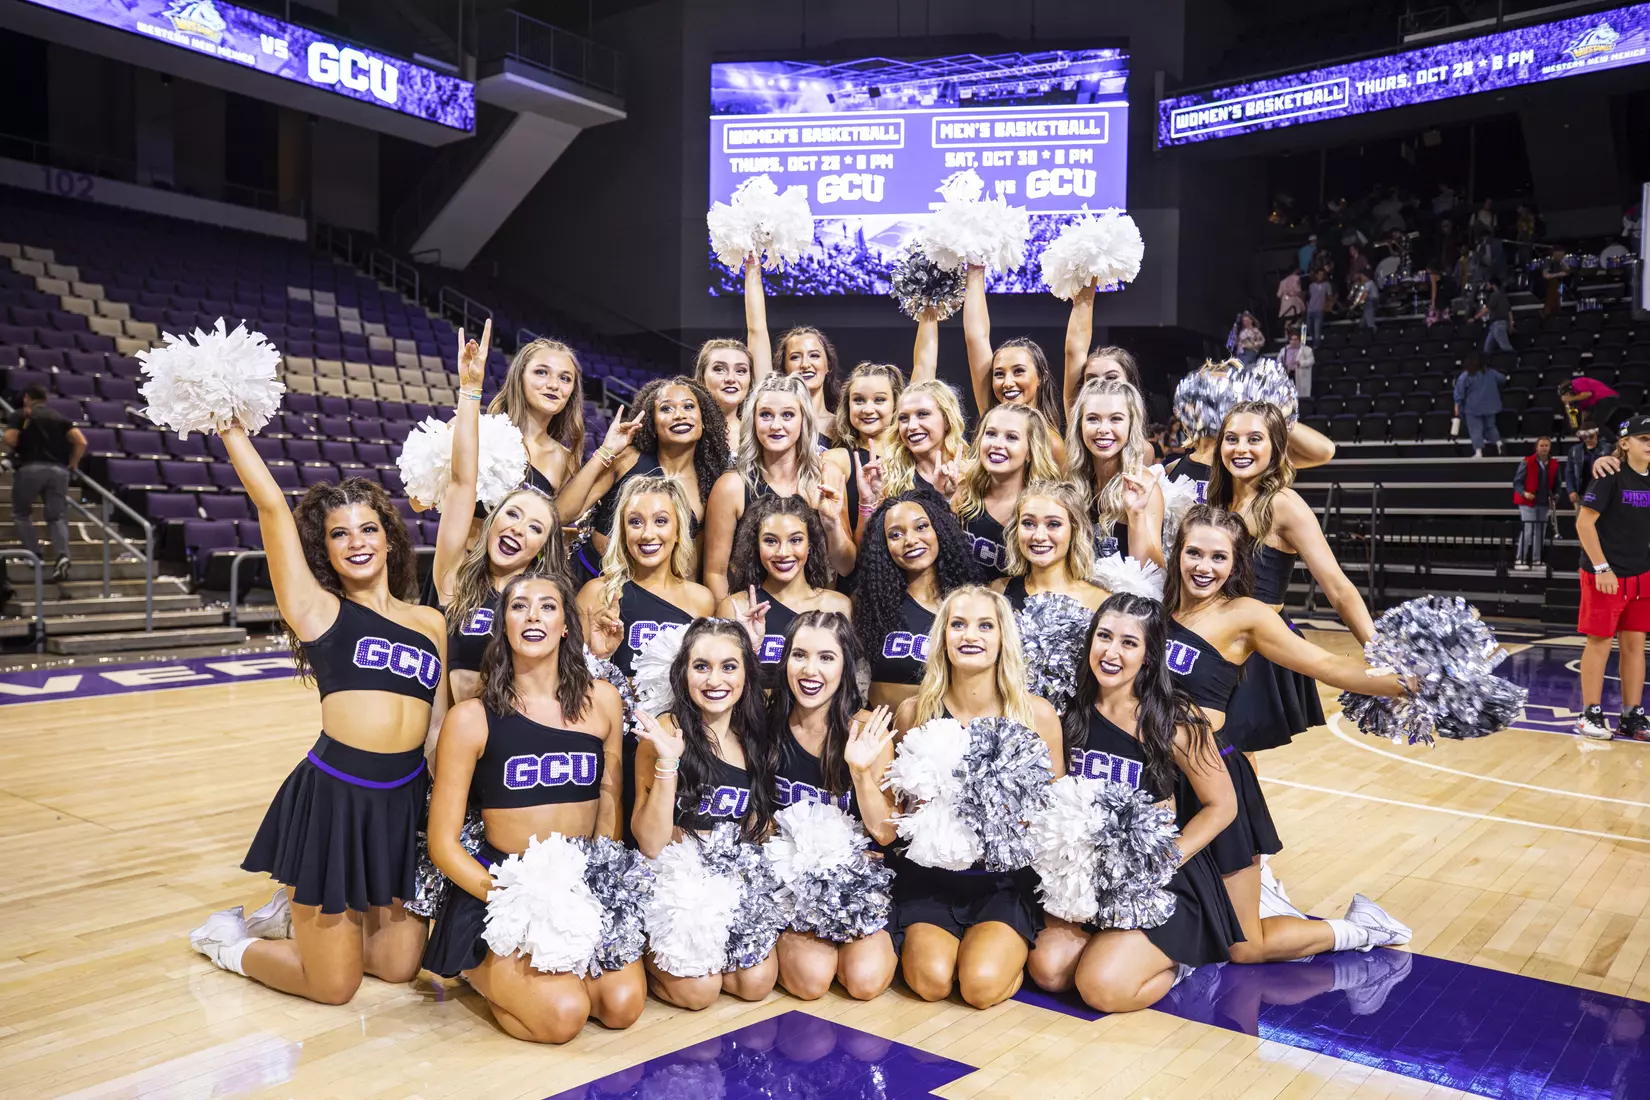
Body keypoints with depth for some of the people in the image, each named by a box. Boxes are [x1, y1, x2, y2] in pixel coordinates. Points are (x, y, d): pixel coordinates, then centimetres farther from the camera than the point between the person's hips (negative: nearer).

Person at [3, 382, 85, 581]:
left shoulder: (19, 415, 6)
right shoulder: (60, 417, 15)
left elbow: (10, 440, -9)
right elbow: (81, 442, 3)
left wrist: (19, 450, 13)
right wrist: (73, 463, 14)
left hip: (30, 468, -2)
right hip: (59, 470, 3)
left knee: (21, 513, 18)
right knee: (57, 517, 3)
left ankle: (34, 554, 7)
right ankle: (62, 555, -20)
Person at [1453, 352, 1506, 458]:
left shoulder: (1464, 376, -15)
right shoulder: (1490, 372, 0)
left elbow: (1459, 393, -14)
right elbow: (1503, 379, 15)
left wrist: (1457, 405, -3)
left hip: (1473, 407, -4)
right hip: (1489, 406, 4)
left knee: (1475, 429, -1)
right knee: (1490, 425, 22)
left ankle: (1478, 451, -9)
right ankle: (1498, 443, 10)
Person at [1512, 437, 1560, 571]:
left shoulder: (1554, 464, 5)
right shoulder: (1527, 462, -9)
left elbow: (1556, 483, 15)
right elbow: (1517, 481, -7)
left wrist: (1555, 495, -2)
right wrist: (1524, 493, -23)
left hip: (1544, 503, 5)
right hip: (1528, 502, -5)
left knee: (1540, 532, 9)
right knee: (1527, 530, -12)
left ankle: (1536, 560, 18)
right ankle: (1519, 560, -6)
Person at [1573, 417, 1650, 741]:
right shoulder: (1611, 477, -11)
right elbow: (1584, 523, -15)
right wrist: (1601, 568, -17)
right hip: (1605, 575, -6)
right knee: (1599, 642, 0)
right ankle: (1590, 714, 10)